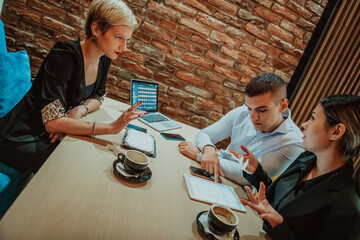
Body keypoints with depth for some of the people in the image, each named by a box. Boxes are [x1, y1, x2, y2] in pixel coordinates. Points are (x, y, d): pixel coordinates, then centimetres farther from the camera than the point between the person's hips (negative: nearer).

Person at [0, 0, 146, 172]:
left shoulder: (103, 59, -2)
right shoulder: (64, 57, -25)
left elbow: (98, 97, 11)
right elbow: (52, 122, -30)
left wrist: (81, 109, -14)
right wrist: (111, 127, -37)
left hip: (53, 136, 7)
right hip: (23, 139, -6)